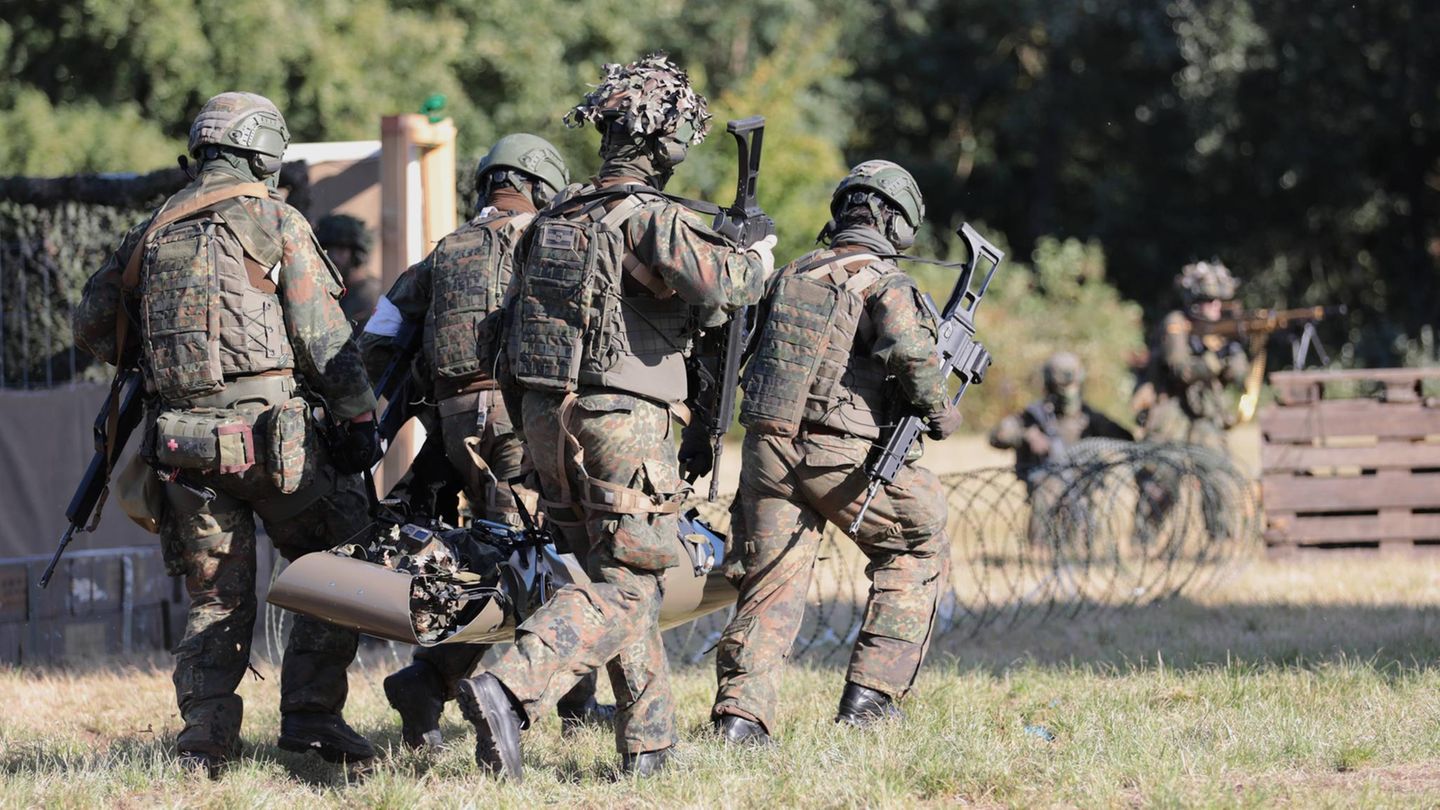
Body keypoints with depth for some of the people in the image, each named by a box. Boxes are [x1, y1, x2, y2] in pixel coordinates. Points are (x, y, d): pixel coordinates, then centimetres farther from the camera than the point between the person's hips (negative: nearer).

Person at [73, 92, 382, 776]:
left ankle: (204, 740, -1)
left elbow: (92, 322, 21)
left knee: (216, 598, 12)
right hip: (267, 429, -5)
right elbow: (324, 336, -4)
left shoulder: (154, 230, 13)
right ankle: (310, 714, -1)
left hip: (181, 437, 5)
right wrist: (360, 417, 2)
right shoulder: (277, 224, -1)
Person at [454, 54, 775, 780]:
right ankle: (508, 691, -23)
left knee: (622, 581, 16)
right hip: (621, 421, -8)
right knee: (622, 587, -5)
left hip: (548, 419, 8)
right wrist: (755, 262, -4)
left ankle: (648, 742, 17)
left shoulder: (556, 217, 13)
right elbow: (717, 285, -25)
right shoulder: (649, 217, -12)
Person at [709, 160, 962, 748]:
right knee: (918, 550, 14)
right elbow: (911, 349, -22)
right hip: (842, 454, -5)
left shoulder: (791, 275, 15)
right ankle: (871, 693, 7)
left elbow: (752, 351, 20)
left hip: (767, 446, 5)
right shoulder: (883, 282, -5)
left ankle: (740, 715, -6)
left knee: (769, 585, 8)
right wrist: (939, 413, -7)